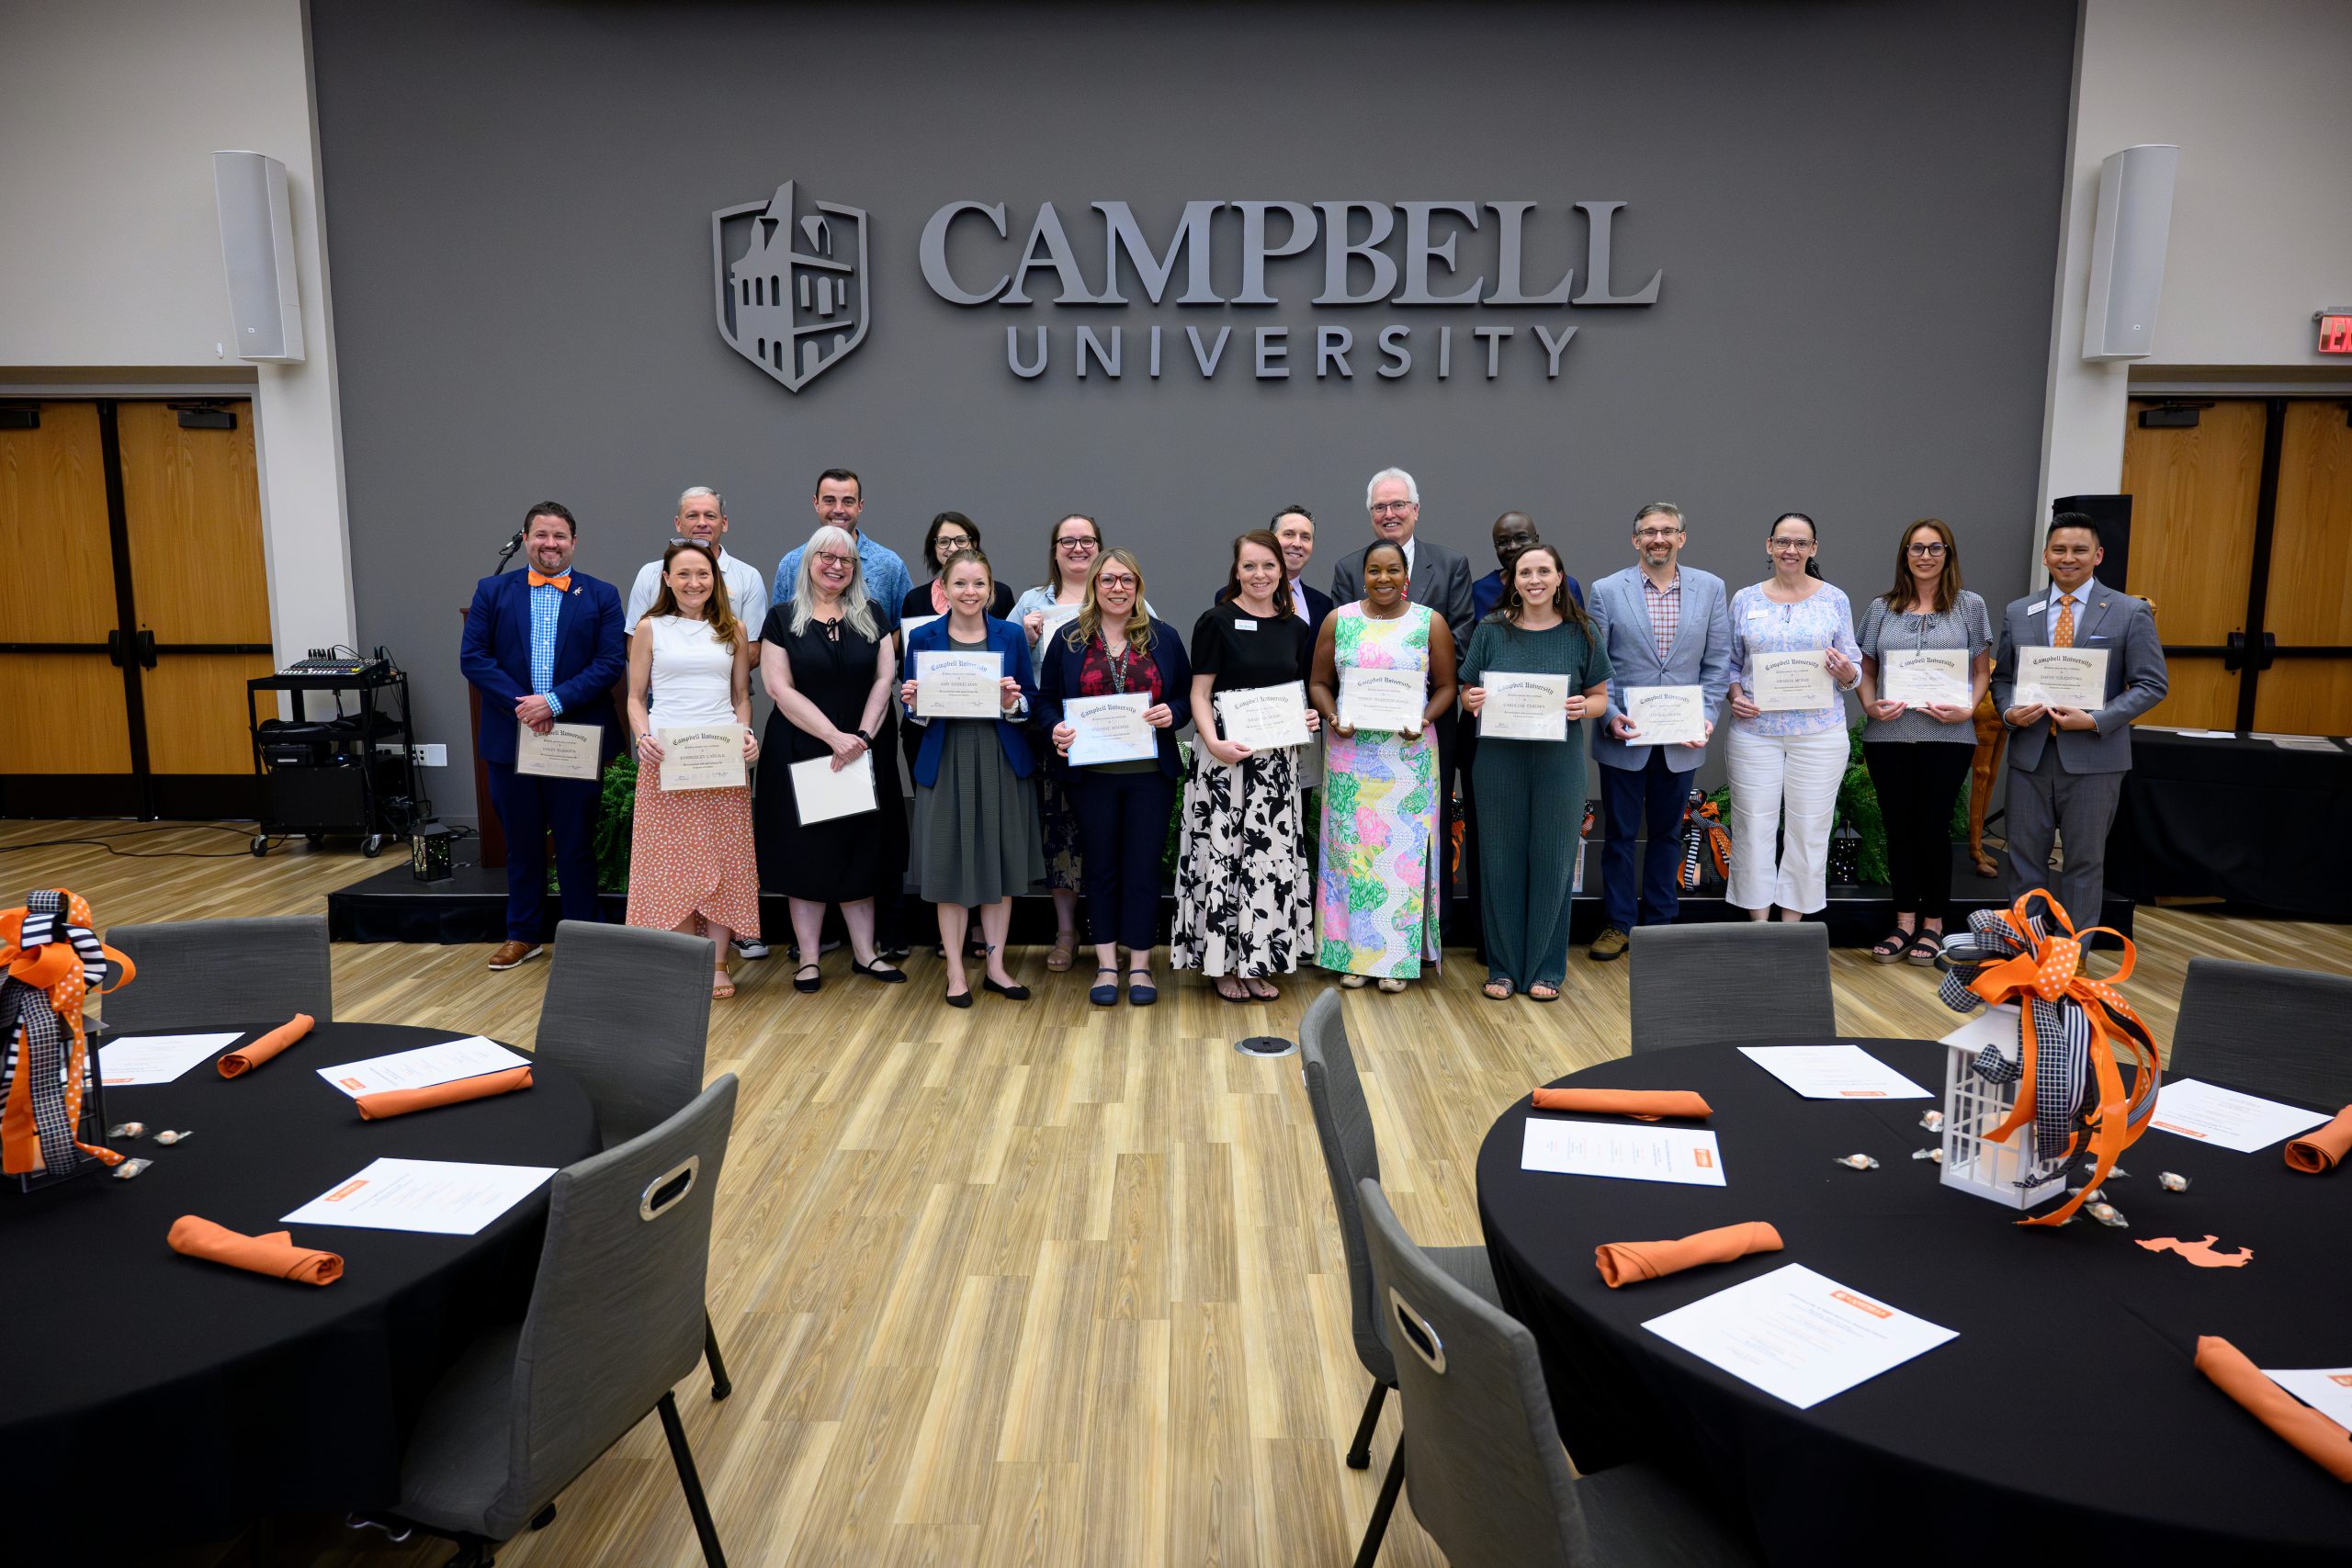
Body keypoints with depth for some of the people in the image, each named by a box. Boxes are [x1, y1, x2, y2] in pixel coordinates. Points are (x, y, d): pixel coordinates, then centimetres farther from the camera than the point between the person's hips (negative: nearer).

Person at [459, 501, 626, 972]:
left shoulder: (601, 596, 2)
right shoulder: (492, 591, 6)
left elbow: (611, 663, -6)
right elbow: (472, 656, 0)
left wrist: (555, 701, -16)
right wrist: (519, 704, -13)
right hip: (511, 736, 2)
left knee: (577, 844, 5)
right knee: (522, 842, 12)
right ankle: (523, 934, 25)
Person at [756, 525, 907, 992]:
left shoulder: (872, 616, 8)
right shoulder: (783, 618, 1)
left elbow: (884, 679, 2)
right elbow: (780, 687, -7)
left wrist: (863, 735, -11)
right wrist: (834, 737, -15)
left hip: (864, 752, 2)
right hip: (802, 753, -2)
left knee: (860, 851, 6)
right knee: (807, 852, 2)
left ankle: (864, 953, 13)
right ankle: (809, 957, 10)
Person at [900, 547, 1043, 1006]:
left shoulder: (1011, 636, 4)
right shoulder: (922, 637, 3)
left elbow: (1031, 701, 5)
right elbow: (914, 710, 7)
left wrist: (1013, 703, -16)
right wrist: (914, 702, -15)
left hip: (1002, 762, 1)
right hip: (945, 762, -1)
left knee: (1001, 861, 7)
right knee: (948, 864, 3)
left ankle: (996, 966, 20)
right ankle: (955, 971, 15)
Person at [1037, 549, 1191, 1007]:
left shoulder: (1164, 638, 6)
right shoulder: (1067, 639, 5)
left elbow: (1187, 696, 9)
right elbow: (1046, 699, 7)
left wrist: (1171, 713, -12)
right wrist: (1055, 728, -13)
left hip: (1150, 774, 0)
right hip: (1091, 774, 0)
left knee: (1143, 866, 3)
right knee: (1100, 866, 9)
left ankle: (1140, 965, 15)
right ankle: (1106, 966, 19)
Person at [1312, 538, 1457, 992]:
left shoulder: (1431, 623, 3)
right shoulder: (1338, 621, 6)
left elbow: (1446, 686, 5)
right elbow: (1319, 683, 9)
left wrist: (1425, 719, -12)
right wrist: (1332, 718, -9)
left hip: (1409, 754, -1)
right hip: (1350, 753, 1)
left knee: (1404, 848, 1)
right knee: (1350, 846, 2)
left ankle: (1398, 957, 12)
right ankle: (1353, 953, 14)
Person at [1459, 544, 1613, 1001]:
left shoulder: (1580, 633, 3)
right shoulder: (1491, 630, 3)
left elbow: (1600, 697, 6)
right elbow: (1466, 693, 7)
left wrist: (1583, 707, -16)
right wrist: (1472, 701, -16)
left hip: (1559, 760, 0)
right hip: (1500, 758, 0)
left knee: (1552, 858, 5)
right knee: (1501, 858, 5)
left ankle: (1545, 968, 18)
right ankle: (1503, 966, 17)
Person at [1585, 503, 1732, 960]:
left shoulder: (1710, 588, 3)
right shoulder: (1607, 590, -2)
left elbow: (1717, 662, 4)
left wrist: (1707, 717, -7)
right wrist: (1610, 716, -13)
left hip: (1682, 739, 2)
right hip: (1623, 737, -2)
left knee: (1667, 833, 13)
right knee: (1620, 833, 7)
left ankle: (1659, 923, 24)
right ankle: (1618, 923, 19)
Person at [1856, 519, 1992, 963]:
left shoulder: (1969, 606, 4)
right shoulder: (1882, 608, 8)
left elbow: (1982, 670, 6)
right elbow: (1866, 669, 10)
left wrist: (1968, 709, -11)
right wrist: (1871, 706, -8)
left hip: (1946, 737, -1)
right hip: (1888, 735, 2)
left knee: (1933, 827, 2)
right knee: (1898, 828, 6)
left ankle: (1932, 925, 17)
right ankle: (1904, 923, 18)